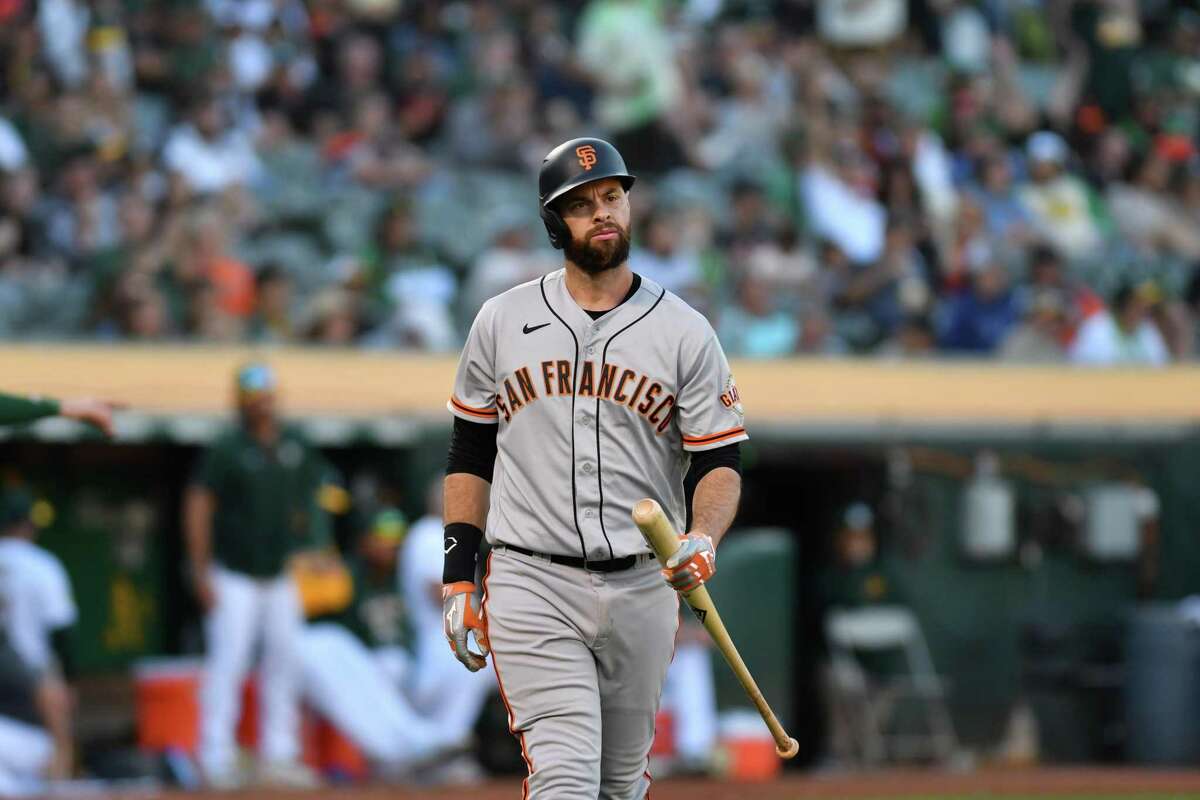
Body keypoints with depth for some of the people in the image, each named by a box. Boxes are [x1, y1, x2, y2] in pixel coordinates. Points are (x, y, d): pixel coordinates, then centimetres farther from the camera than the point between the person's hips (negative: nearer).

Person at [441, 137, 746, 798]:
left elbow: (720, 464, -1)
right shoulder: (502, 322, 6)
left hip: (641, 590, 1)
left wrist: (703, 541, -22)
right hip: (532, 588, -1)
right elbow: (470, 456, 12)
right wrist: (458, 579, 6)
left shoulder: (687, 334, 3)